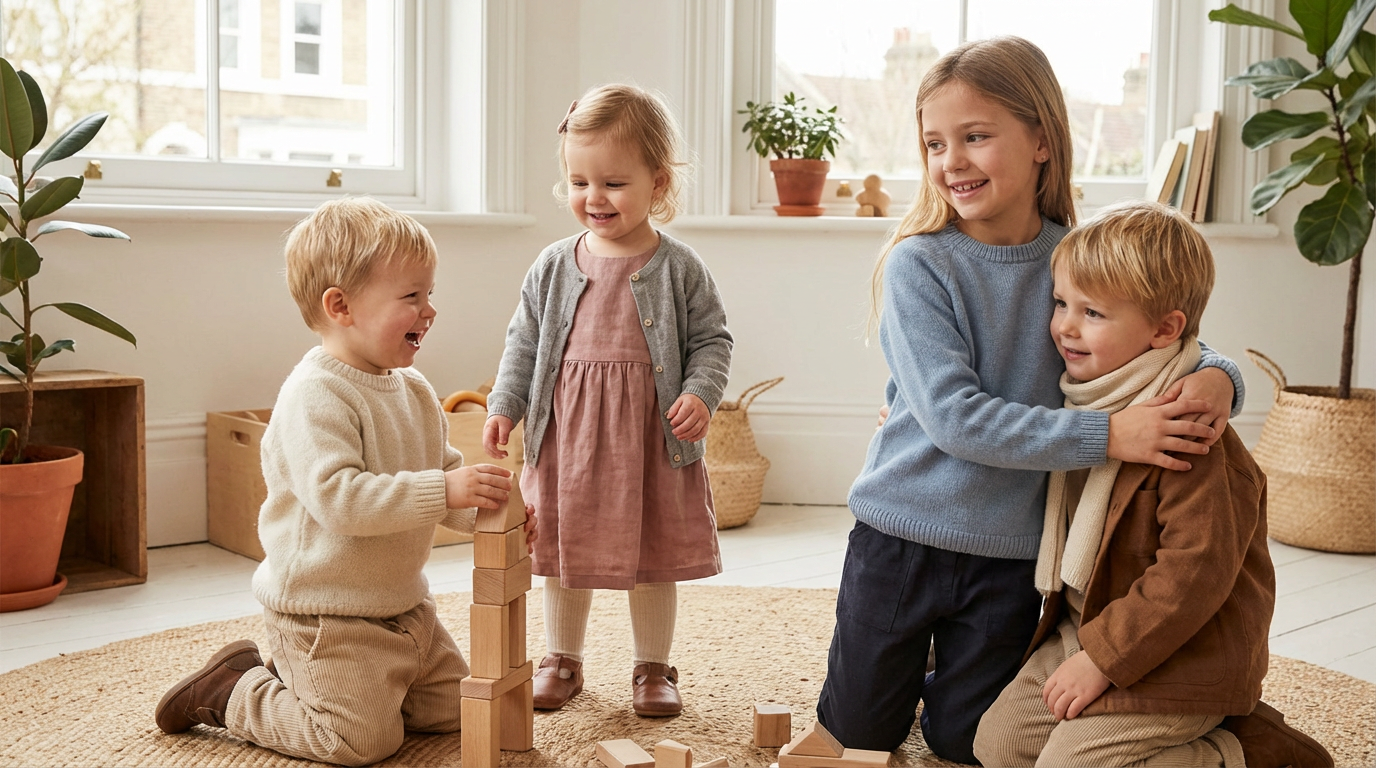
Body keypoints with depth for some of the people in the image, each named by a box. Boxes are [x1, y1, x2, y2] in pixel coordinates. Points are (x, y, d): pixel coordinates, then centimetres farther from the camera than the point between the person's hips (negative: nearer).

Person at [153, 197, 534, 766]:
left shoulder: (413, 390, 7)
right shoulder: (315, 396, -22)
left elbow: (445, 472, 13)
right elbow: (337, 497, -33)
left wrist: (485, 510, -7)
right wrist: (441, 490, -37)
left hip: (403, 602, 9)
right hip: (323, 613, -9)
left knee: (452, 710, 16)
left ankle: (299, 678, 26)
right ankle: (230, 693, 11)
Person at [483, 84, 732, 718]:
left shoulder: (679, 268, -5)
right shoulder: (554, 267, 2)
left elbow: (711, 340, 0)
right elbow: (524, 343, 8)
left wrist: (700, 395, -16)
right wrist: (504, 407, -1)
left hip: (652, 440, -2)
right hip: (566, 438, 2)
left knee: (652, 558, 9)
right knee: (563, 552, 14)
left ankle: (653, 667, 27)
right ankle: (562, 660, 33)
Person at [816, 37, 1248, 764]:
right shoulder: (918, 265, -15)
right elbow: (953, 417, -23)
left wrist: (1215, 377, -18)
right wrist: (1108, 435, -28)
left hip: (1012, 556, 2)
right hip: (901, 535, -2)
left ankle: (962, 673, 44)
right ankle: (905, 667, 42)